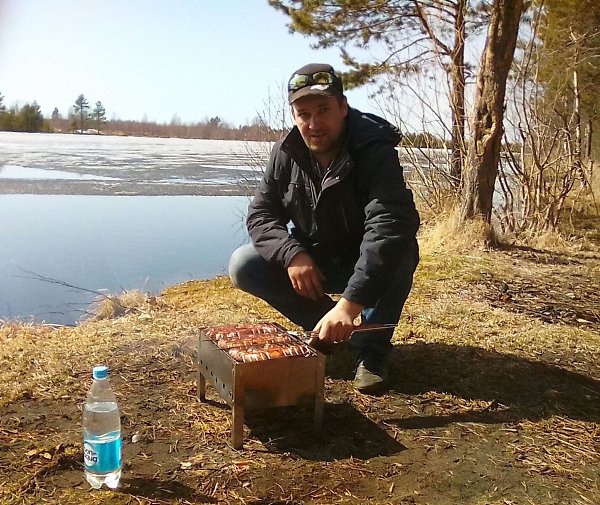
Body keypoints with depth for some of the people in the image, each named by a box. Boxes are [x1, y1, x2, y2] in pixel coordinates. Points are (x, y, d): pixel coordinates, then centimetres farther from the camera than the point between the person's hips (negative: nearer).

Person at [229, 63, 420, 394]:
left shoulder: (375, 153, -27)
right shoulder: (286, 154, -9)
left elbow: (390, 229, -41)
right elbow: (261, 215, -6)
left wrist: (349, 305, -51)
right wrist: (292, 254, -29)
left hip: (368, 265, -4)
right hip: (311, 262, 5)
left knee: (398, 255, -36)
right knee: (243, 265, -15)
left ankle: (373, 351, -12)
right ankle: (330, 332, -1)